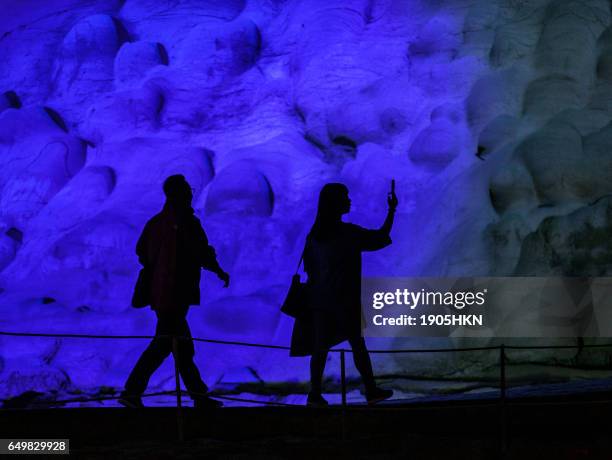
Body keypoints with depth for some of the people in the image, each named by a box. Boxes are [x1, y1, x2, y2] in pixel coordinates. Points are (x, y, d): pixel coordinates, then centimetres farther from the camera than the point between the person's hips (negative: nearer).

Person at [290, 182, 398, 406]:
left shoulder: (315, 233, 4)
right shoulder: (349, 232, -13)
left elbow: (309, 267, 7)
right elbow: (381, 237, -3)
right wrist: (392, 210, 8)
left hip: (319, 299, 5)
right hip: (344, 300, -5)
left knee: (321, 347, 6)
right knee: (358, 344, 7)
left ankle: (315, 394, 2)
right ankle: (371, 391, 16)